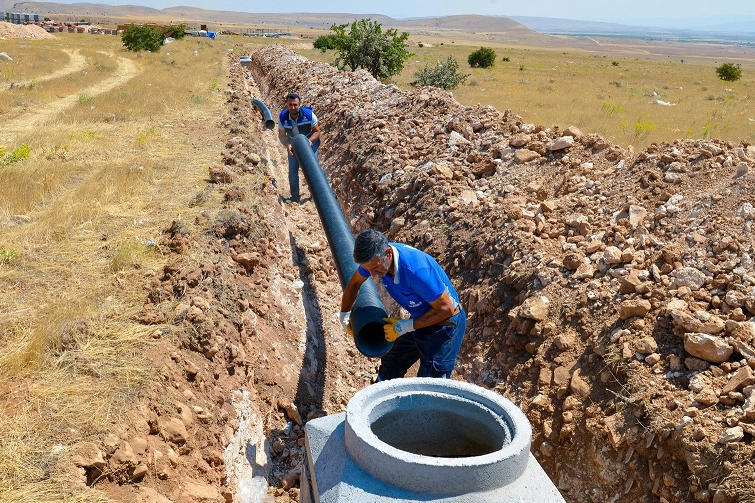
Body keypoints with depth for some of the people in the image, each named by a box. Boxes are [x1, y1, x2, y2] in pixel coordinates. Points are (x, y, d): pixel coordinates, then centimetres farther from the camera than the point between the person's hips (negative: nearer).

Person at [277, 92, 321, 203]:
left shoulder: (309, 114, -28)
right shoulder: (282, 117, -24)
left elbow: (317, 131, -17)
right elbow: (281, 135, -13)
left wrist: (310, 140, -37)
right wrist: (287, 145, -34)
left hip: (309, 143, -2)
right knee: (292, 170, 3)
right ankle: (295, 196, 16)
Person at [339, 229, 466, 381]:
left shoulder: (416, 269, -37)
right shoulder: (374, 257, -14)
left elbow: (446, 309, -28)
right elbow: (354, 283, 9)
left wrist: (404, 327, -26)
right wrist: (344, 315, 8)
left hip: (445, 322, -8)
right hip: (419, 320, 8)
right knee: (390, 365, 19)